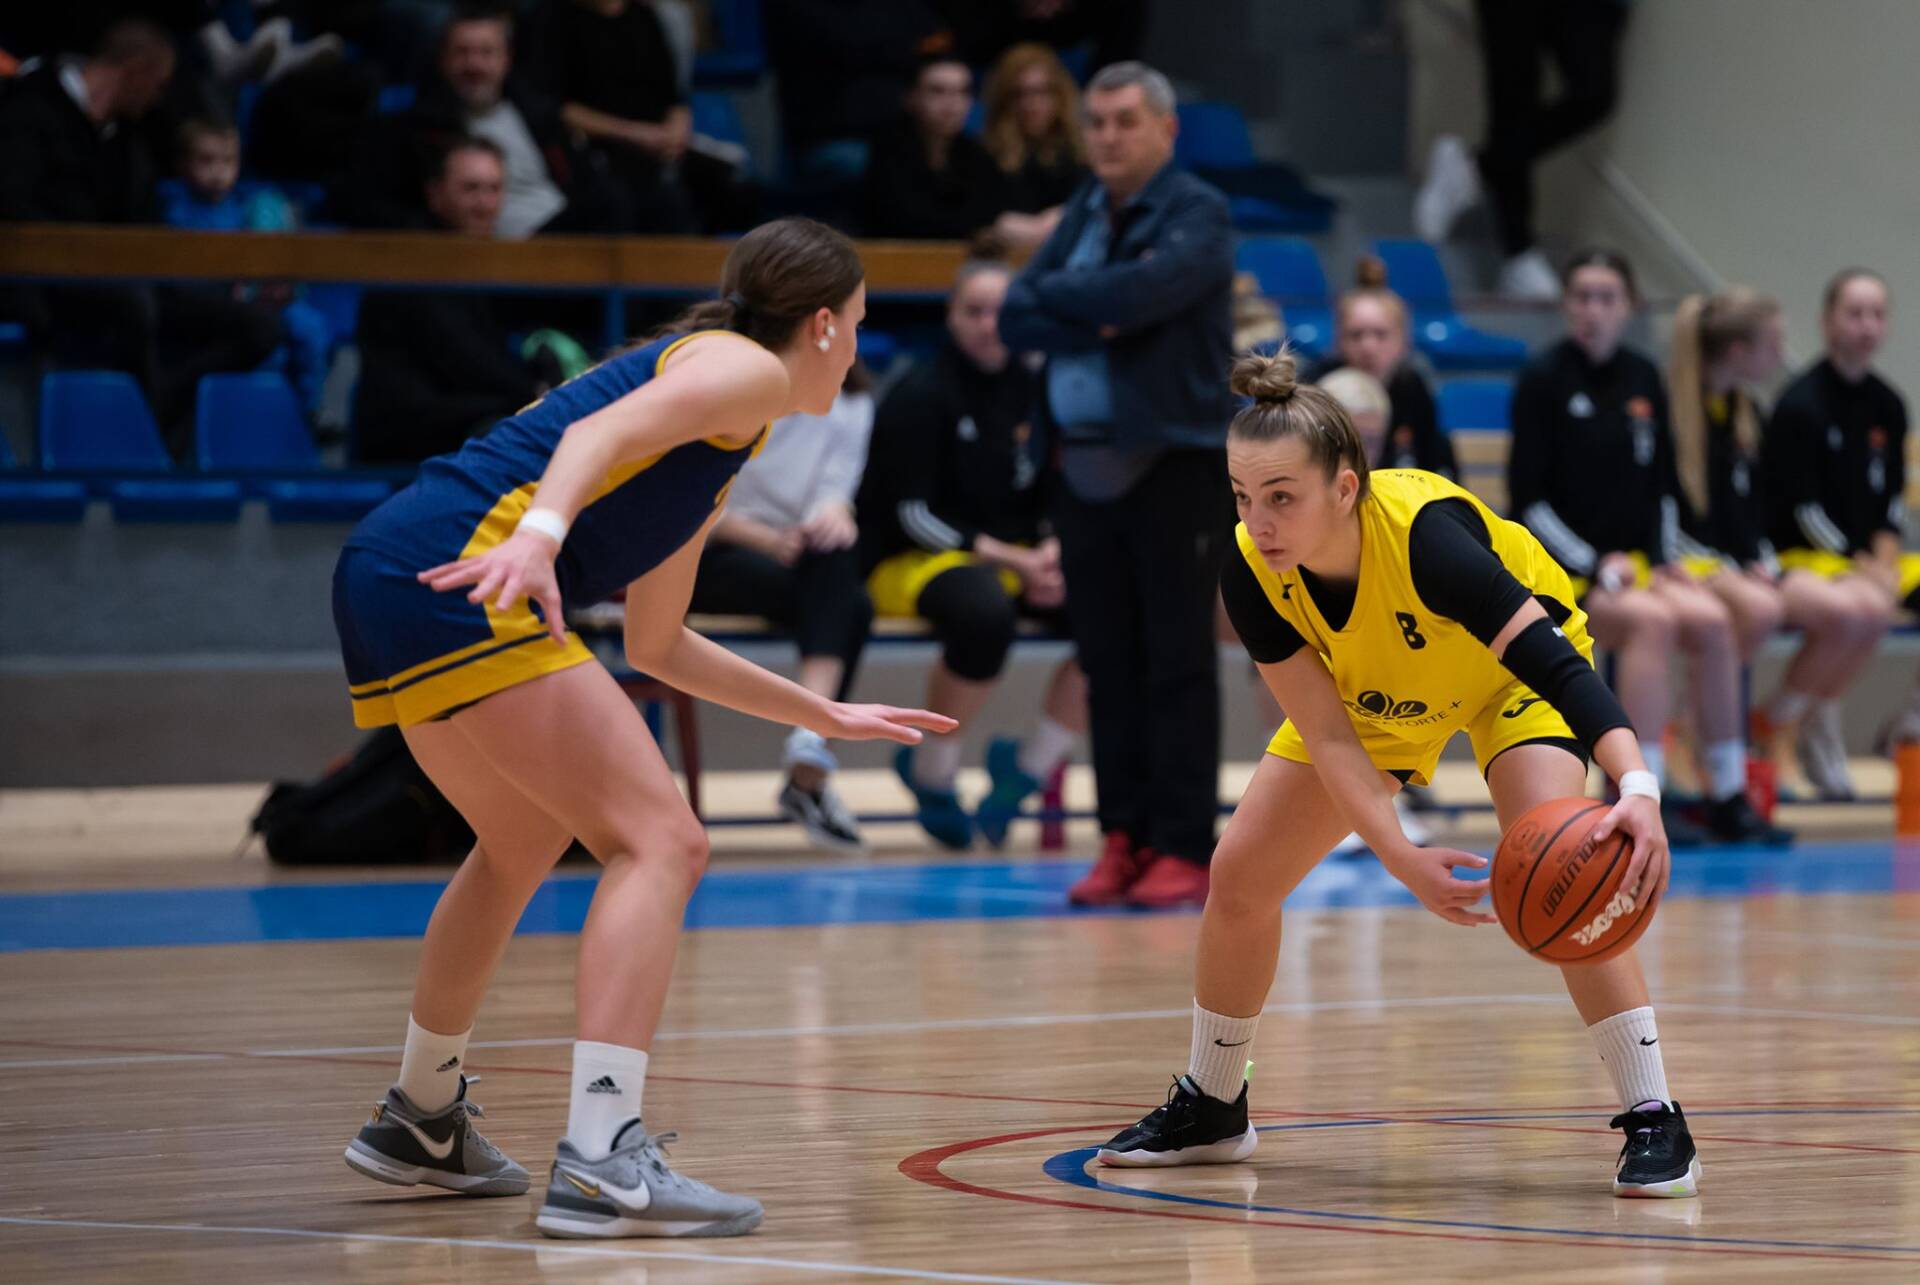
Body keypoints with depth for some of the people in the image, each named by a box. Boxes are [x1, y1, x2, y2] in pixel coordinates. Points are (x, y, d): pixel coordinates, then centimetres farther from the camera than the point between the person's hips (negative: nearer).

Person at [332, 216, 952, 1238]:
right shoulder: (747, 368, 3)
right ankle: (600, 1160, -23)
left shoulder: (713, 465, 30)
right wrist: (540, 533, -34)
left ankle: (420, 1122, 44)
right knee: (658, 840, -12)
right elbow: (603, 432, -16)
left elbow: (658, 645, 38)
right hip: (456, 579, -10)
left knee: (525, 840, 30)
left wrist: (827, 717, 45)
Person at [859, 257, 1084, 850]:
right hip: (908, 561, -6)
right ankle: (932, 773, -17)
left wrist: (1050, 555, -9)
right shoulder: (919, 396, -9)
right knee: (984, 610, -40)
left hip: (1020, 560, 6)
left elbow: (1054, 501, 15)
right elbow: (914, 515, -13)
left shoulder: (1032, 391, 8)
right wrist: (1015, 562, -19)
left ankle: (1027, 767, -5)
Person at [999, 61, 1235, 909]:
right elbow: (1017, 319, 5)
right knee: (1107, 663, 6)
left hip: (1174, 464, -6)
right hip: (1086, 463, 6)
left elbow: (1141, 292, -21)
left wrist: (1058, 292, -4)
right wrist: (1096, 322, -12)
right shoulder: (1082, 213, 14)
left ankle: (1183, 846, -4)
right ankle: (1122, 838, 10)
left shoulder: (1197, 213, -4)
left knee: (1176, 661, -5)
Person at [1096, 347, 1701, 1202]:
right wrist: (1403, 860, -41)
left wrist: (1638, 788, -64)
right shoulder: (1252, 573, -29)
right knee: (1239, 876, 0)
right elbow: (1329, 739, -25)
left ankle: (1654, 1122, -20)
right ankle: (1211, 1109, 23)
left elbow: (1557, 662, -48)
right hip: (1370, 693, 5)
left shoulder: (1423, 534, -43)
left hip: (1510, 673, -5)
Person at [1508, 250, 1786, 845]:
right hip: (1560, 569, -5)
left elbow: (1664, 487, 18)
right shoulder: (1544, 379, -4)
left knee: (1711, 620, -22)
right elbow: (1527, 499, -7)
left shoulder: (1644, 379, 12)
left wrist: (1663, 559, 3)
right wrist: (1594, 565, -13)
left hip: (1635, 564, 5)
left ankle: (1728, 799, -16)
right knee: (1652, 620, -32)